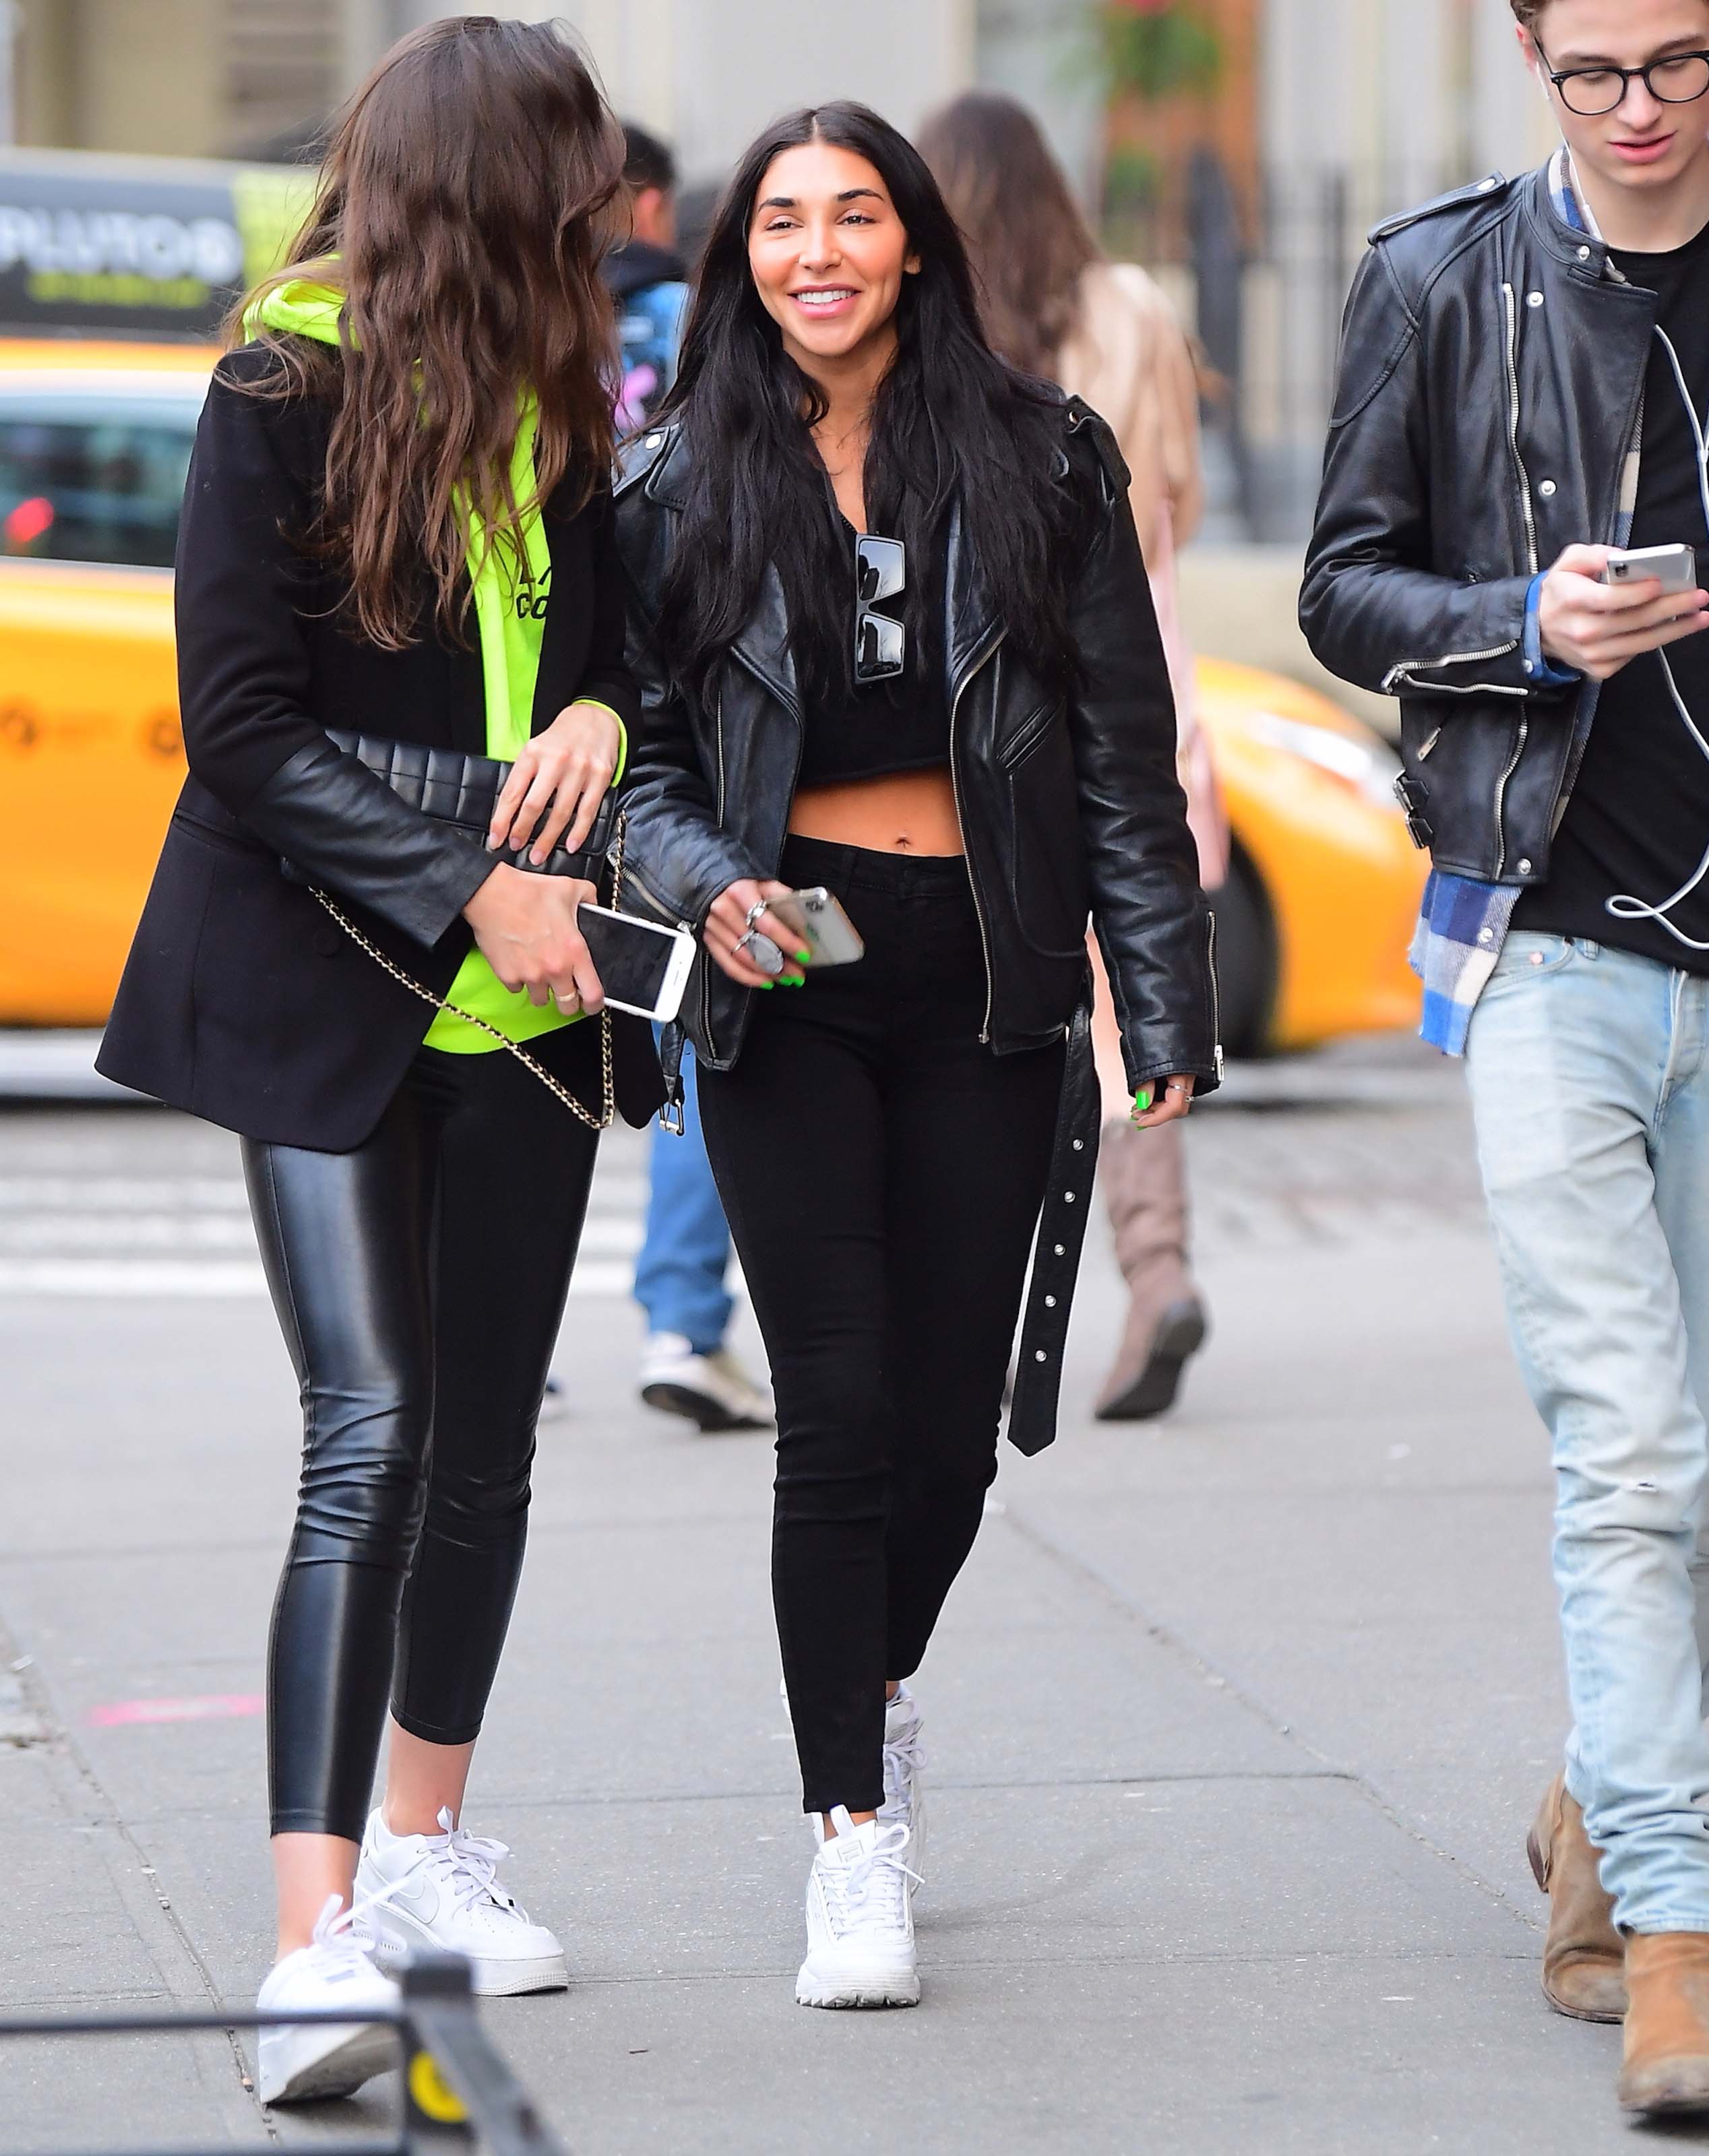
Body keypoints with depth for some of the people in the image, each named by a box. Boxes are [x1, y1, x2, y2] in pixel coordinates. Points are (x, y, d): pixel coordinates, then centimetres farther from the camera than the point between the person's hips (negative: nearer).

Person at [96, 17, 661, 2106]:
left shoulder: (554, 400, 9)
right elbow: (241, 724, -12)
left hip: (523, 999, 6)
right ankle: (316, 1936, -20)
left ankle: (424, 1847, 30)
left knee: (482, 1442, 12)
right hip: (329, 989, -6)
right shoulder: (288, 386, -8)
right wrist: (467, 888, -17)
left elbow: (623, 620, 18)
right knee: (371, 1435, -15)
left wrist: (604, 707, -6)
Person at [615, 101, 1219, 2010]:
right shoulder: (683, 489, 3)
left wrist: (1165, 1008, -1)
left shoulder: (1040, 463, 1)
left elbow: (1125, 758, 2)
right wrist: (707, 884, -14)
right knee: (840, 1413, -6)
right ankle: (853, 1828, 5)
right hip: (788, 989, -1)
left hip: (991, 989, 1)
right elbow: (643, 754, 7)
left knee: (955, 1416, 5)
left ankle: (878, 1692, 36)